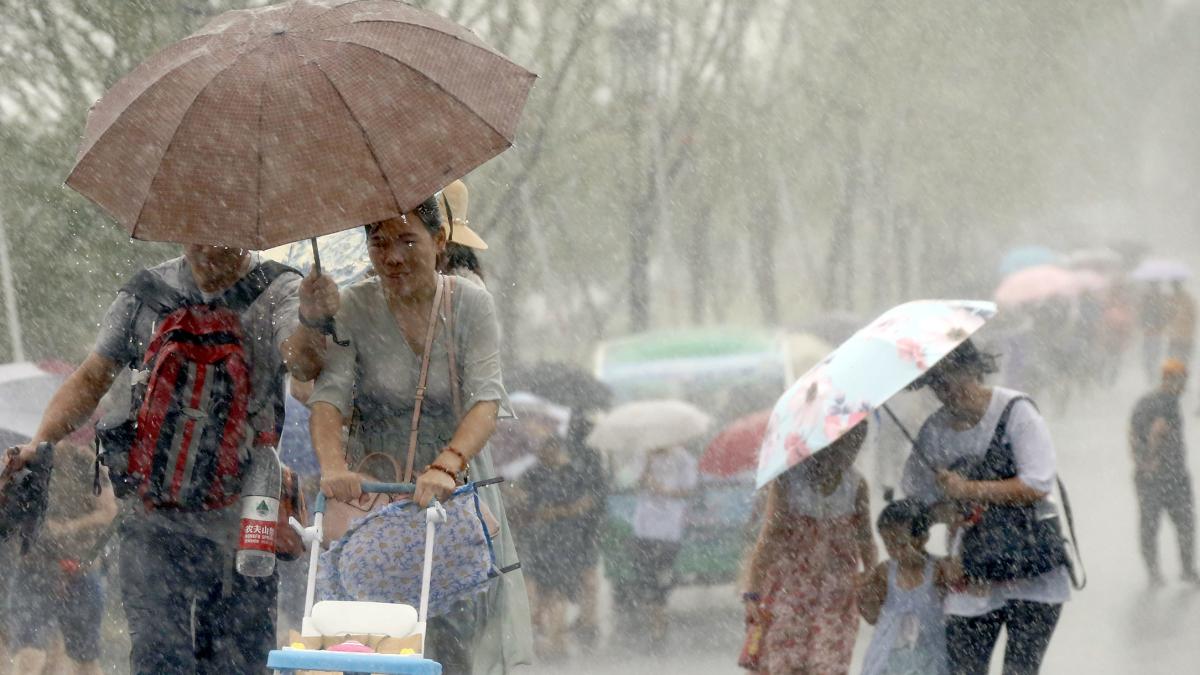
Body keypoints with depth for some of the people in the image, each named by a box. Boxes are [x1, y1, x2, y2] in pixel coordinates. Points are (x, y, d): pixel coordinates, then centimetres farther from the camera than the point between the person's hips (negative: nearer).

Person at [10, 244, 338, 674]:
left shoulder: (279, 292, -1)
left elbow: (302, 363, -20)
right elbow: (91, 379, 12)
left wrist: (311, 322, -44)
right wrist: (41, 443, -4)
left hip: (243, 523, -1)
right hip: (156, 521, 1)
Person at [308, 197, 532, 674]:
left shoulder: (471, 306, -4)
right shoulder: (354, 309, -3)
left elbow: (486, 400, -16)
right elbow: (328, 395, -14)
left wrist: (446, 464, -35)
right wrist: (333, 465, -35)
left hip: (455, 497, 0)